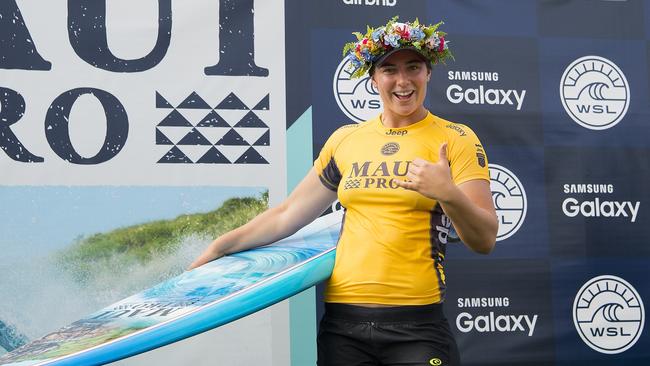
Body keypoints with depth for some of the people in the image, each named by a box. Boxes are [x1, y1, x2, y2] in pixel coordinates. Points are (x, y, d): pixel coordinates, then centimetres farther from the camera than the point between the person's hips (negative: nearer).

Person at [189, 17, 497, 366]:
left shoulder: (454, 139, 1)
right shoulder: (345, 140, 10)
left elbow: (485, 240, -6)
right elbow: (288, 214, 17)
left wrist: (448, 193, -23)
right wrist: (220, 246, 15)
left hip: (416, 326, -3)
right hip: (342, 322, 3)